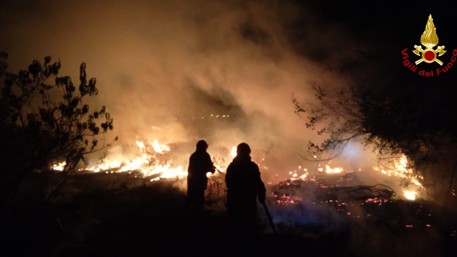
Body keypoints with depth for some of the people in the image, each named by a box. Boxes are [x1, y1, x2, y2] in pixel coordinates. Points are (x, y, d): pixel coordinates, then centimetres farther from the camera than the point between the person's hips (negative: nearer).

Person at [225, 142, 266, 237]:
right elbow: (258, 183, -14)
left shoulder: (232, 166, 4)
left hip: (234, 200, 4)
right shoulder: (252, 166, -10)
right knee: (250, 227, 3)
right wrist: (261, 196, -5)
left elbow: (228, 183, 11)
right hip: (249, 201, -4)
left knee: (235, 226, 9)